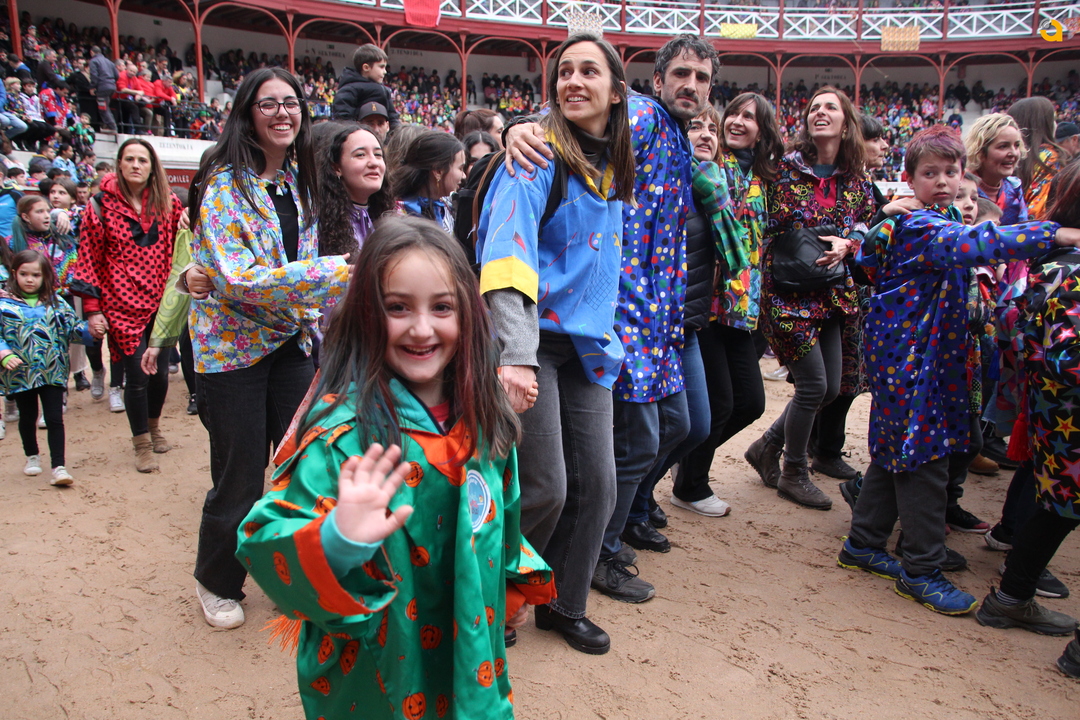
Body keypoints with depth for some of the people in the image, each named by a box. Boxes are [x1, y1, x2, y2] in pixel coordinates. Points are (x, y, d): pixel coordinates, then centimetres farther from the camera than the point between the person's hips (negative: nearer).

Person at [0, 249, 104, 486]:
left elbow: (72, 327, 2)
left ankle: (58, 467, 0)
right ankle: (32, 457, 39)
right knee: (28, 418, 17)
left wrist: (91, 330, -17)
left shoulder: (55, 303, 2)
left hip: (52, 372, 0)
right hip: (20, 373, 0)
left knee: (55, 419, -3)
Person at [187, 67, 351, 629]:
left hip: (292, 341, 6)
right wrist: (337, 270, -29)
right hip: (233, 344, -5)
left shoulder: (298, 179, 7)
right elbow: (238, 280, -25)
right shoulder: (224, 183, -14)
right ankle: (217, 583, 29)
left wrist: (313, 320, 6)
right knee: (240, 478, 4)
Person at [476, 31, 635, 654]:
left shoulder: (613, 168, 9)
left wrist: (611, 333, 14)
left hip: (587, 345, 6)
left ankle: (564, 606, 28)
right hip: (535, 339, -6)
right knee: (545, 489, -4)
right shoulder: (540, 153, -12)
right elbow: (508, 252, -23)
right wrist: (513, 356, -33)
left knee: (596, 484, 7)